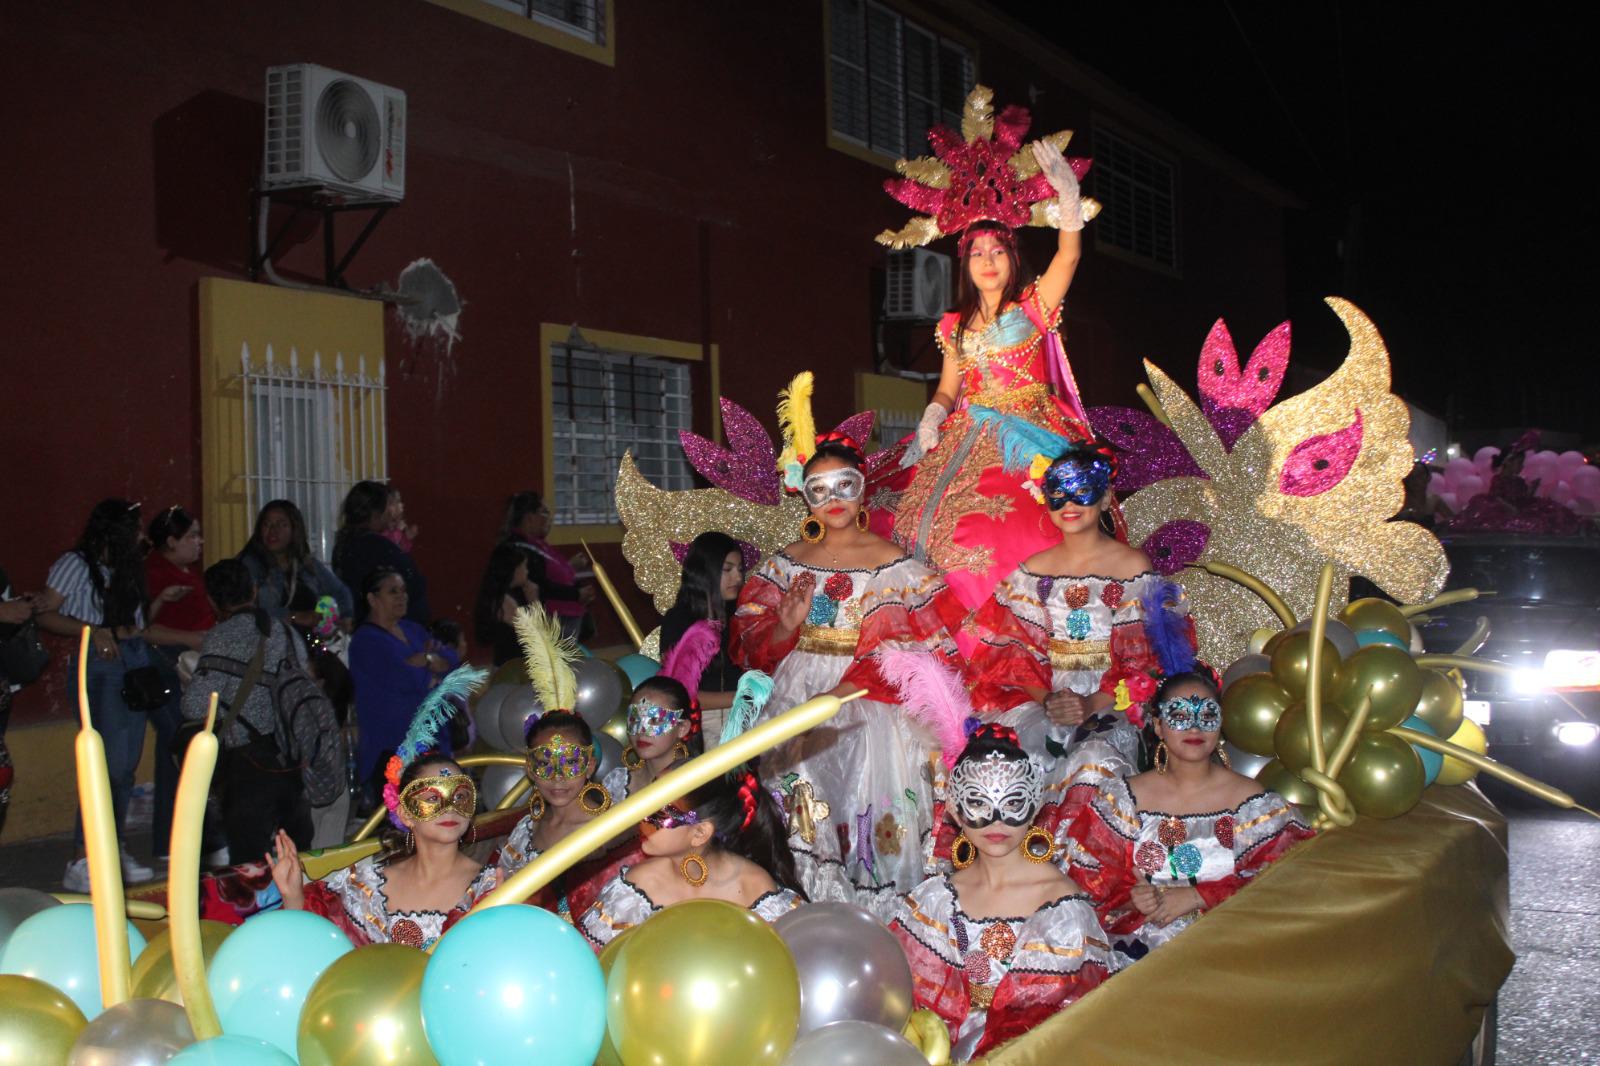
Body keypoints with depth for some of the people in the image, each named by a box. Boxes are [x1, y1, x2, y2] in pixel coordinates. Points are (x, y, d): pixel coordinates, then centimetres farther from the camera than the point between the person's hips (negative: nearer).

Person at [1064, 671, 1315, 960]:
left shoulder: (1255, 803, 6)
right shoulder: (1122, 799, 10)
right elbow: (1086, 875, 8)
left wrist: (1196, 897, -10)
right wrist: (1131, 898, -12)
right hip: (1134, 951, 1)